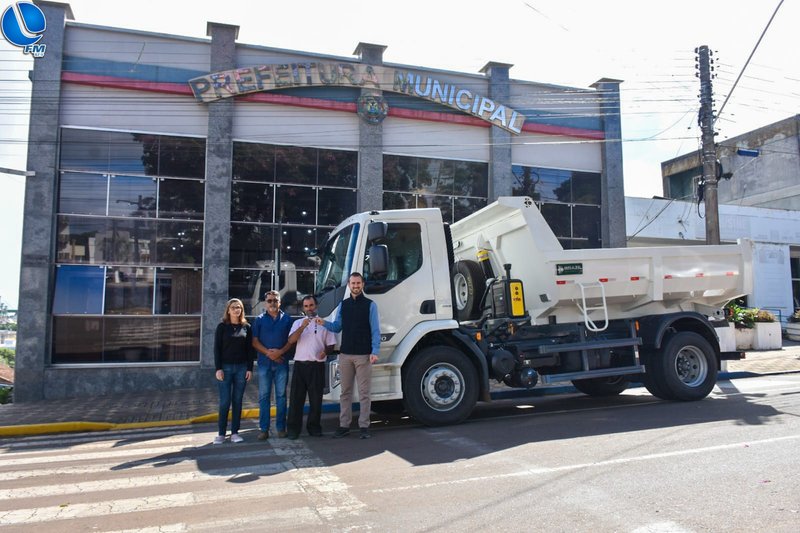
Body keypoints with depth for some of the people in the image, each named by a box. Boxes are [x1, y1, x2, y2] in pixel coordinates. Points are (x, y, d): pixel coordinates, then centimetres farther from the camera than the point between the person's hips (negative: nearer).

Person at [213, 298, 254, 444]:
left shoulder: (246, 327, 5)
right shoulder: (222, 326, 0)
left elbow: (250, 349, 6)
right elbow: (217, 348, -2)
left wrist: (250, 369, 0)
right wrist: (218, 368, -9)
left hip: (241, 368, 2)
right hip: (225, 367, -2)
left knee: (237, 401, 6)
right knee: (224, 402, -1)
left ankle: (235, 432, 12)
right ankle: (221, 433, 9)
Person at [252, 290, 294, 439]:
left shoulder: (287, 319, 8)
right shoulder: (260, 319, 9)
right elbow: (255, 341, 3)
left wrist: (280, 352, -12)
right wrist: (268, 353, -11)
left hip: (282, 361, 0)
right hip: (264, 362, 0)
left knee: (281, 395, 4)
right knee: (264, 396, 1)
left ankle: (281, 427, 11)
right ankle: (264, 429, 6)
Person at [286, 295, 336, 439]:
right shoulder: (298, 323, 11)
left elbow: (331, 345, 9)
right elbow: (291, 340, -5)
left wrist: (325, 352, -13)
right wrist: (302, 327, -18)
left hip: (317, 365, 0)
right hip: (300, 365, 1)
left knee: (316, 399, 5)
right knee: (296, 398, 2)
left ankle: (314, 427, 17)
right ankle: (293, 428, 9)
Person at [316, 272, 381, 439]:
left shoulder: (370, 305, 0)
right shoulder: (343, 305, 12)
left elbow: (375, 330, -5)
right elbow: (337, 327, 13)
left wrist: (375, 352, -14)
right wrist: (324, 323, -7)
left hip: (363, 355, -4)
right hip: (345, 354, 4)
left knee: (364, 392, 1)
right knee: (345, 391, 8)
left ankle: (364, 426, 7)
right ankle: (344, 425, 15)